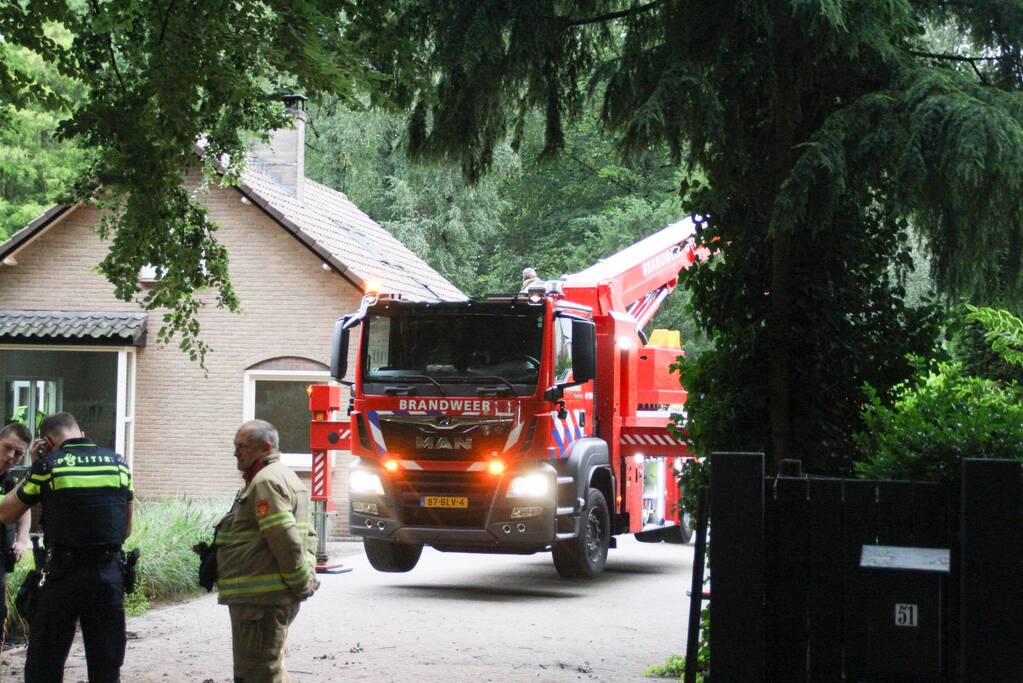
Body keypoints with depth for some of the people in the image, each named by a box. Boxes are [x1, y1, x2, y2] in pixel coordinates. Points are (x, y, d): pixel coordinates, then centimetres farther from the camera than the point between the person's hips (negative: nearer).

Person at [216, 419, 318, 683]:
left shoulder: (266, 481, -15)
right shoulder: (287, 477, 20)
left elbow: (286, 540, -23)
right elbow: (307, 535, 22)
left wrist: (302, 583, -15)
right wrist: (307, 573, 9)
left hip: (259, 599, -11)